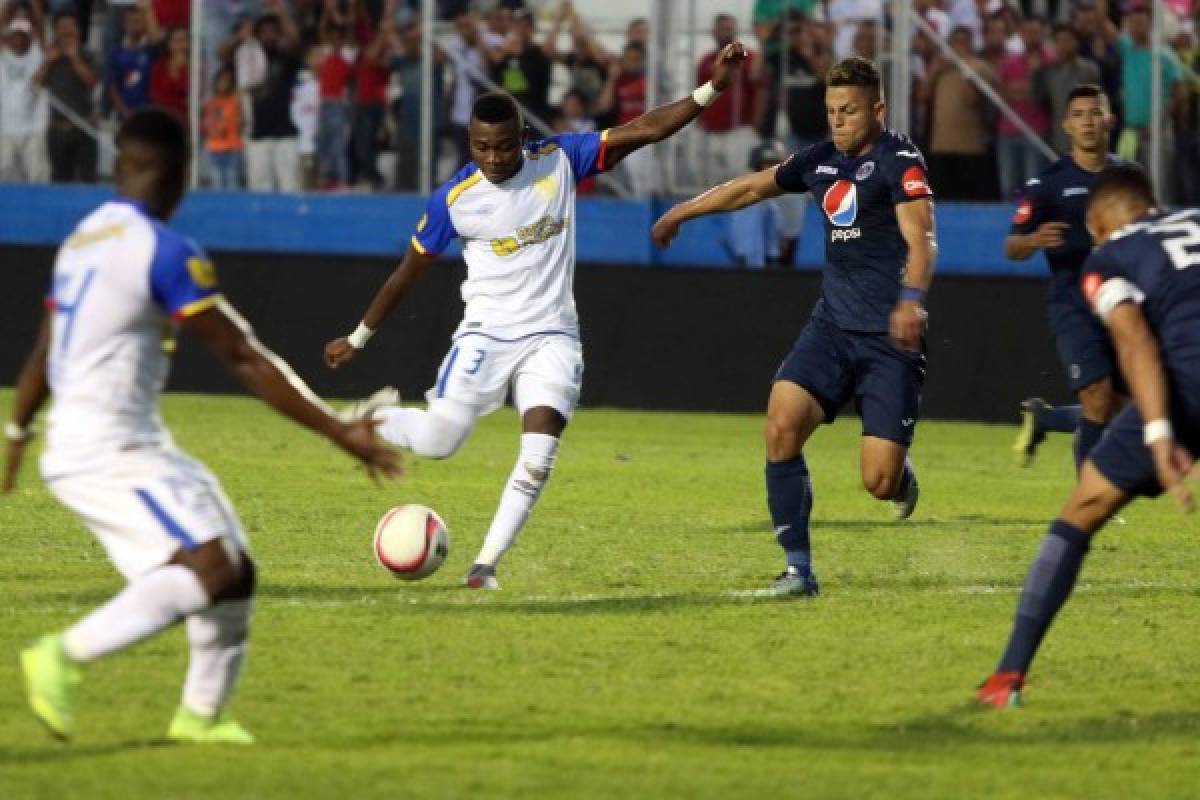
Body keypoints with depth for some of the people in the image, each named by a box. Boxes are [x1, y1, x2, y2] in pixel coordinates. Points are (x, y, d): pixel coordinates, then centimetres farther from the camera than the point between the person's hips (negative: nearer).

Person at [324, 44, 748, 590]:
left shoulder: (560, 161, -5)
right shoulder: (453, 199, -8)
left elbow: (644, 130, -7)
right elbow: (409, 272, 4)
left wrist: (712, 89, -18)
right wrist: (357, 339, 11)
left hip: (552, 335, 1)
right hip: (486, 334, -1)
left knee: (539, 457, -15)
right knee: (438, 440, -12)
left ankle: (486, 564, -7)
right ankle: (375, 420, 21)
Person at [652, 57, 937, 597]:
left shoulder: (900, 160, -9)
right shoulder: (822, 161, 11)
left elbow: (920, 238, -23)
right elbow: (751, 188, 28)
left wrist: (911, 299, -42)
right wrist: (684, 212, 40)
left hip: (892, 337, -6)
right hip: (832, 324, 6)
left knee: (878, 482, -12)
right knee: (782, 425, -17)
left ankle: (900, 472, 28)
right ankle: (798, 568, -8)